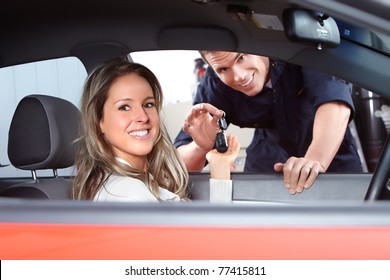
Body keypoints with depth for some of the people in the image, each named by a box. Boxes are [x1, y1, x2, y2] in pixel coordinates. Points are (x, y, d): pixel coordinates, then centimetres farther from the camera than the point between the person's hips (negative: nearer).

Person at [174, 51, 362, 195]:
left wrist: (315, 159, -59)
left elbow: (336, 99, -44)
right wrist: (201, 147, -42)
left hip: (332, 152, -1)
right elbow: (180, 164, -20)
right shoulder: (215, 85, -21)